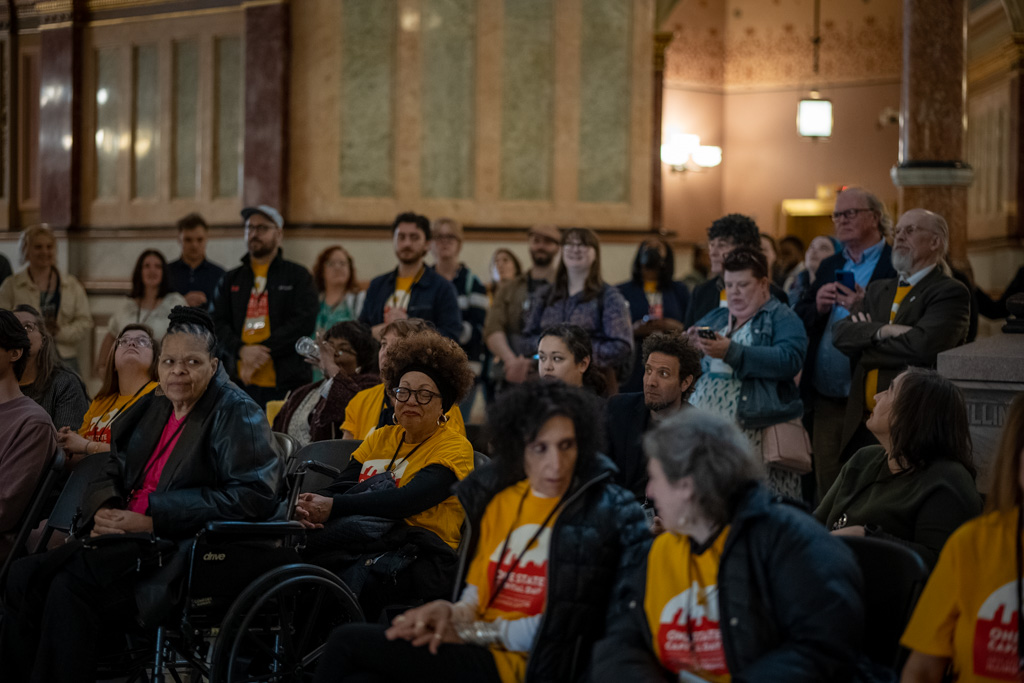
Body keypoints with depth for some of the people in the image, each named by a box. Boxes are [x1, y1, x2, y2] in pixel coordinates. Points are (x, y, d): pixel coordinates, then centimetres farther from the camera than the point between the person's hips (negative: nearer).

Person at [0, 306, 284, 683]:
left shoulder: (236, 414, -4)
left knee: (71, 584, -26)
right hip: (126, 537, 8)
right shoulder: (151, 408, 18)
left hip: (182, 553, -7)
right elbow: (111, 474, 24)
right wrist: (103, 511, -3)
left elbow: (255, 495, -17)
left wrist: (153, 520, -19)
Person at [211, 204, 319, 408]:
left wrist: (262, 350, -11)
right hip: (239, 381, 2)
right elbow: (218, 324, 10)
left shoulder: (298, 276, 9)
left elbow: (304, 322, -3)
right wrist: (242, 350, -10)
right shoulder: (231, 280, 19)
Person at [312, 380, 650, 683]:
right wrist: (453, 613, -8)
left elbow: (566, 626, -9)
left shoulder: (606, 510, -6)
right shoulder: (498, 497, 14)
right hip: (477, 653, 6)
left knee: (348, 641, -16)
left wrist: (473, 630, -8)